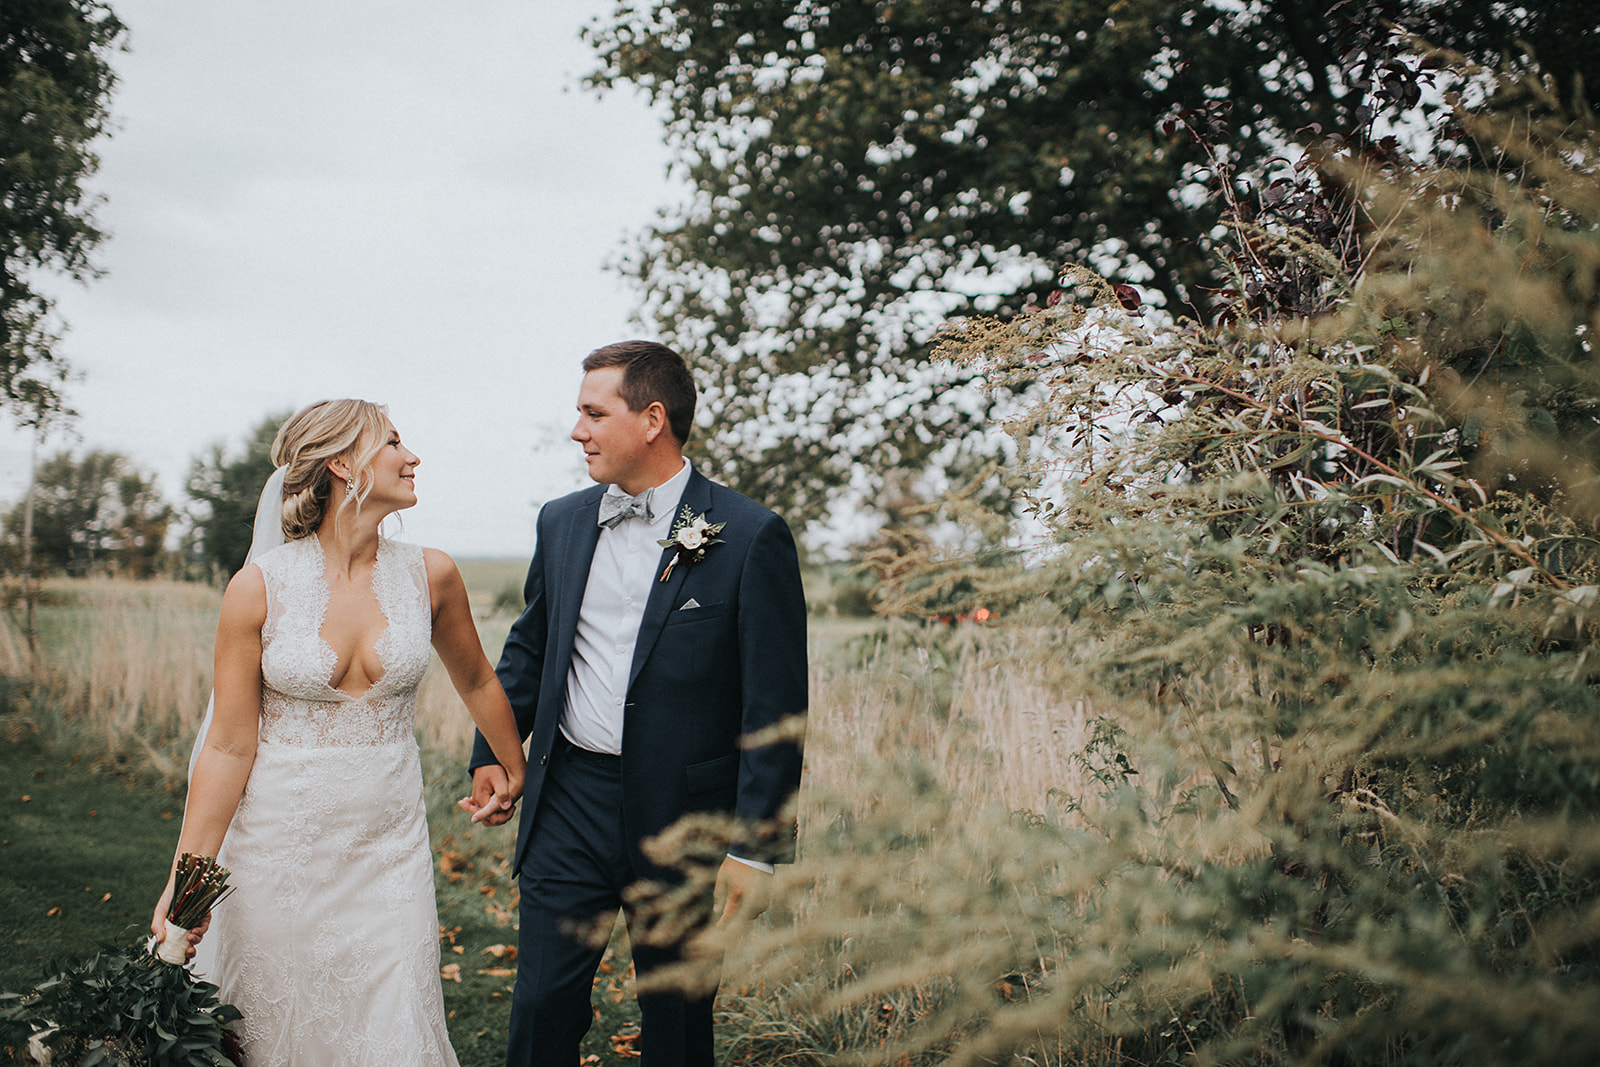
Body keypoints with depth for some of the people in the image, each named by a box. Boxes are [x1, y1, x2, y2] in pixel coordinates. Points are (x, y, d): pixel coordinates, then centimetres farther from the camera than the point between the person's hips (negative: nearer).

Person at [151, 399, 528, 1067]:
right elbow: (230, 744, -8)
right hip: (280, 849, -2)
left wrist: (515, 772, 26)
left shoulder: (430, 576, -3)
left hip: (389, 848, 2)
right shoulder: (261, 587, -11)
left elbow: (475, 681, 14)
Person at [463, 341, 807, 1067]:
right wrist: (491, 751, 15)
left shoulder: (751, 537, -11)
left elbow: (775, 706, -12)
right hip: (568, 799, 4)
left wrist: (758, 846, -13)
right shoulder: (562, 522, 6)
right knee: (542, 1005, 8)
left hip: (682, 815, -4)